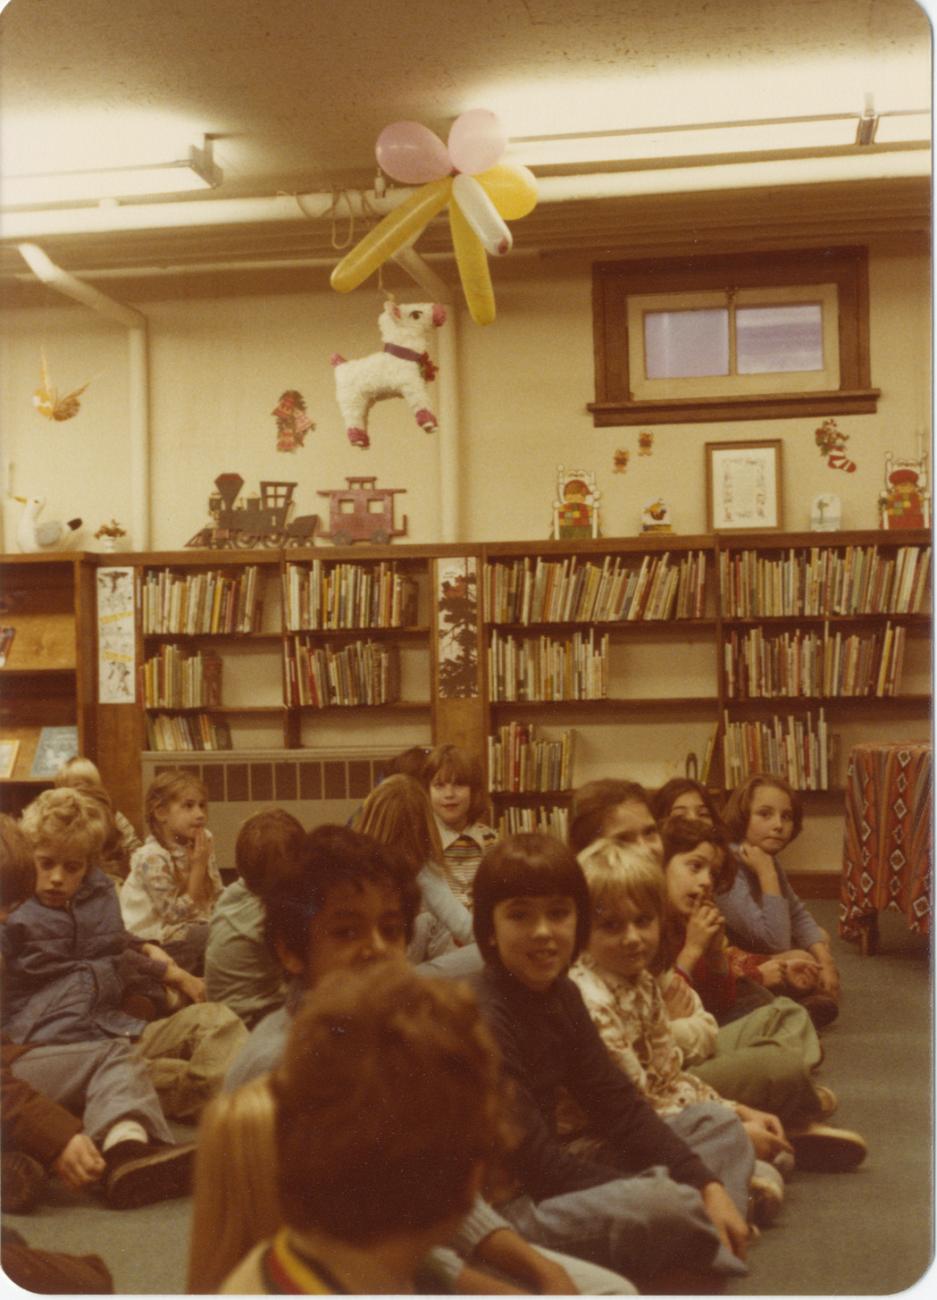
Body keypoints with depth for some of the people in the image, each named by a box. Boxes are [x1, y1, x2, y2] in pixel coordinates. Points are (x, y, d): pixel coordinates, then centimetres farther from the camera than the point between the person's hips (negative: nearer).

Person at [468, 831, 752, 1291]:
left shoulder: (560, 994, 5)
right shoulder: (483, 1017, -21)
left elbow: (618, 1106, 5)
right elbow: (536, 1161, -23)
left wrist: (709, 1188, -6)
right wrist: (654, 1194, -19)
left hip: (554, 1183, 10)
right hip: (501, 1207, -10)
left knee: (724, 1129, 11)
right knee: (659, 1204, -36)